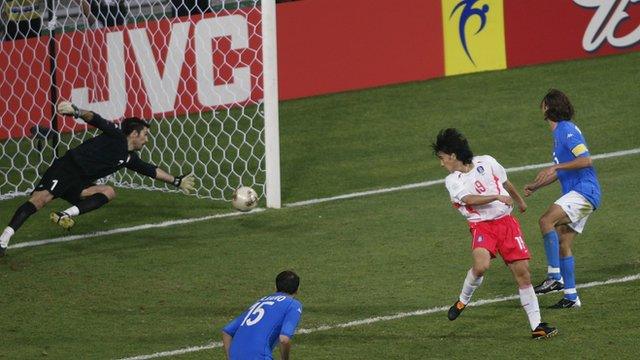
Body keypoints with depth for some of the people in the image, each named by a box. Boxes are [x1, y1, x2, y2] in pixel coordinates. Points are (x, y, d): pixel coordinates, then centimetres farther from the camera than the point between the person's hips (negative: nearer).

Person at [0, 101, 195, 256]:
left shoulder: (130, 158, 22)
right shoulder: (115, 136, -1)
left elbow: (151, 170, 34)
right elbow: (96, 120, -14)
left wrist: (177, 181, 38)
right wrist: (76, 112, -33)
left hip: (78, 186, 8)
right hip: (65, 169, -8)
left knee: (109, 192, -14)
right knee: (40, 199, -26)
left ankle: (68, 214, -28)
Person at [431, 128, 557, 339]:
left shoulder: (486, 162, 4)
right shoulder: (452, 181, -2)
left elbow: (505, 183, 21)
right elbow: (470, 199, -19)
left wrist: (519, 200, 36)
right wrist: (497, 197, -31)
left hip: (506, 222, 2)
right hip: (481, 226, -2)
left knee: (522, 272, -3)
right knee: (481, 266, -29)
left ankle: (536, 326, 0)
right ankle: (463, 301, -1)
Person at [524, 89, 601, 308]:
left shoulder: (567, 130, -11)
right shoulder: (559, 132, 21)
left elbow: (585, 160, -22)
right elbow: (560, 172, 31)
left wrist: (555, 167, -22)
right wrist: (535, 186, 28)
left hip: (584, 191, -10)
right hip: (577, 194, 10)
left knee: (546, 221, -25)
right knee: (563, 243, 8)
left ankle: (554, 277, -27)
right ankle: (571, 297, 12)